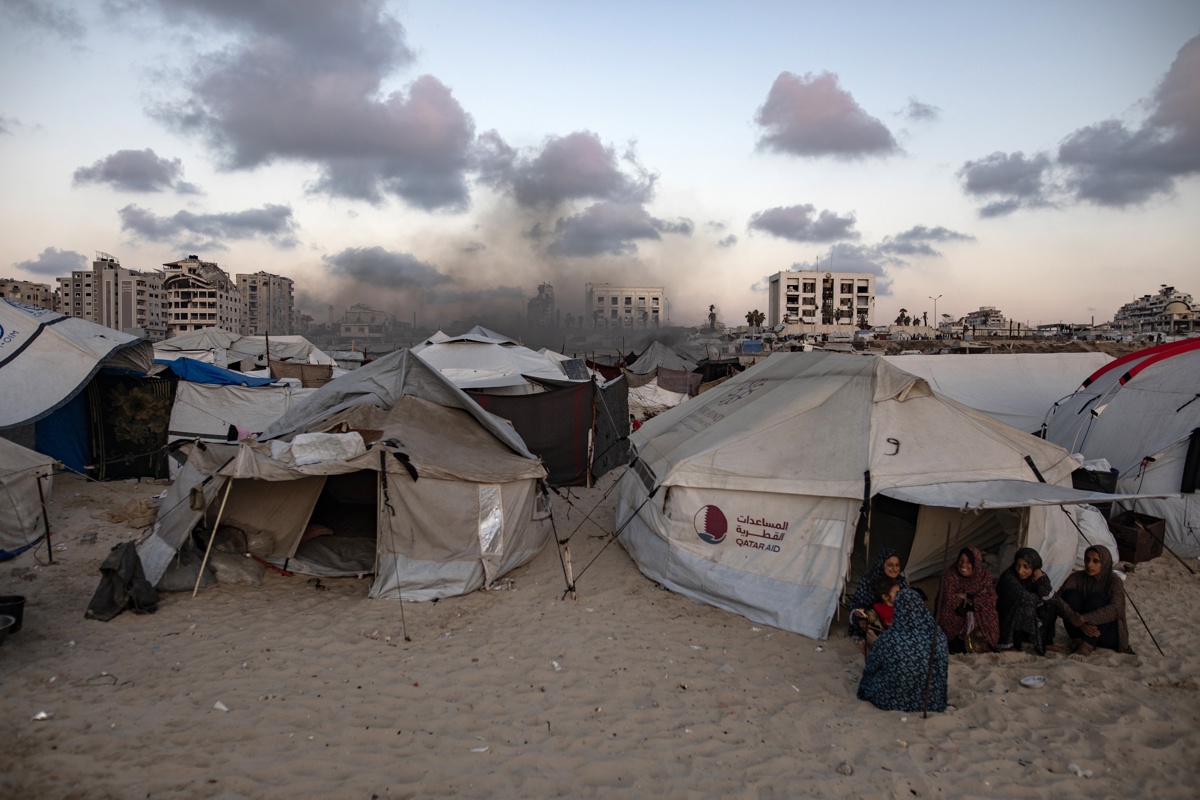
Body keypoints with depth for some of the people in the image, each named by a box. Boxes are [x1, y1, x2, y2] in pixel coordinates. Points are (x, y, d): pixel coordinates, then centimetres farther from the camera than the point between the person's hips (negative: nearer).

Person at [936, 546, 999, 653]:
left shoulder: (984, 576, -5)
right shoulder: (950, 574, -12)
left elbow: (990, 600, -12)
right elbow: (949, 600, -19)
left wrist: (966, 597, -19)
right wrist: (976, 598, -17)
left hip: (980, 619, 2)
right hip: (955, 618, -2)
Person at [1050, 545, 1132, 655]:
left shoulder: (1114, 582, -10)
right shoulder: (1077, 577, -5)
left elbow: (1114, 609, -29)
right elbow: (1056, 599, -17)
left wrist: (1084, 619, -39)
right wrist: (1074, 618, -33)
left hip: (1107, 634, -2)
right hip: (1080, 629, 2)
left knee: (1097, 597, -28)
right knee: (1070, 594, -21)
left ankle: (1086, 646, -31)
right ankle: (1077, 640, -21)